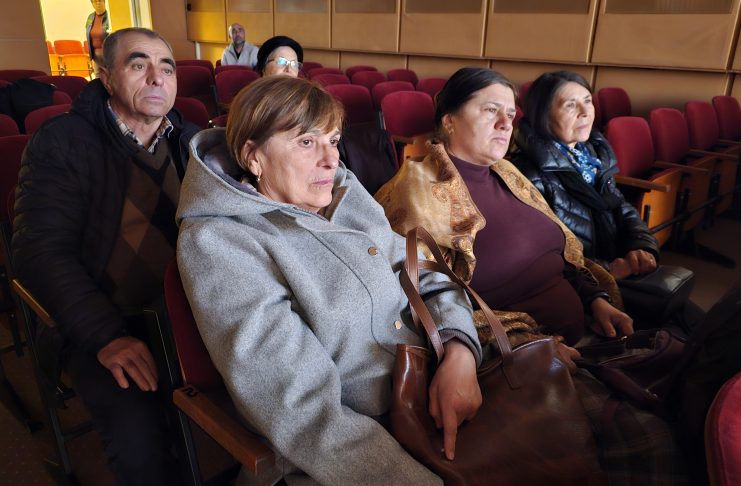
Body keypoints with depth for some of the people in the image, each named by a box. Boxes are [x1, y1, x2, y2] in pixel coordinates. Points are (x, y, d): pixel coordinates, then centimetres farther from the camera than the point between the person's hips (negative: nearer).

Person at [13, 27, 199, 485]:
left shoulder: (191, 141, 10)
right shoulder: (61, 143, -3)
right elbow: (42, 250, -10)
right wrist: (106, 335, -22)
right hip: (103, 322, -4)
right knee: (138, 434, -27)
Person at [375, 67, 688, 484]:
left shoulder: (505, 173, 15)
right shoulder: (420, 188, -10)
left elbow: (564, 246, 23)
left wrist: (595, 298, 6)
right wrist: (526, 343, -19)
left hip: (576, 338, 9)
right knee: (642, 434, -21)